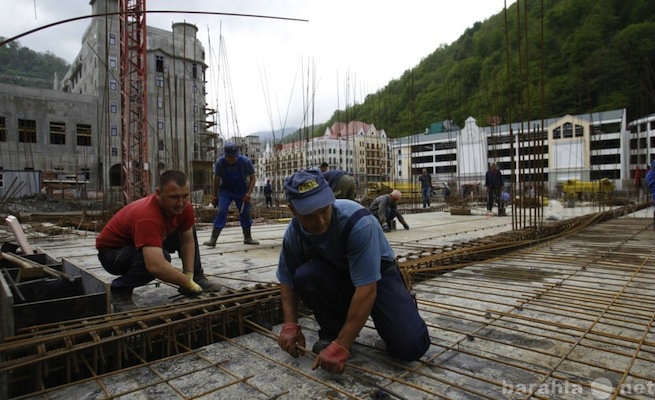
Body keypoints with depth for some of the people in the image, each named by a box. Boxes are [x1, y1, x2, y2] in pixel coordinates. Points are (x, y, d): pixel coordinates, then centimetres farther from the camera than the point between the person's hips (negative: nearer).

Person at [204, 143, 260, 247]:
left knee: (245, 213, 3)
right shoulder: (220, 162, -18)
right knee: (221, 212, -14)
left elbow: (253, 178, -9)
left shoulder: (246, 161, -20)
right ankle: (213, 240, -12)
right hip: (225, 191, -1)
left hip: (241, 192, 1)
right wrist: (215, 196, 0)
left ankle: (248, 238, 20)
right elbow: (216, 180, -5)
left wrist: (249, 193, -19)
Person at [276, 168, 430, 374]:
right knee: (304, 276, -28)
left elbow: (366, 289, -35)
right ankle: (332, 330, -2)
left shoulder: (358, 222, -35)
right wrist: (290, 325, -12)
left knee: (411, 346, -22)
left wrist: (341, 346, -34)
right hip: (337, 275, 4)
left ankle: (402, 304, 12)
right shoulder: (294, 233, -17)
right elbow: (287, 279, -1)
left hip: (378, 274, -4)